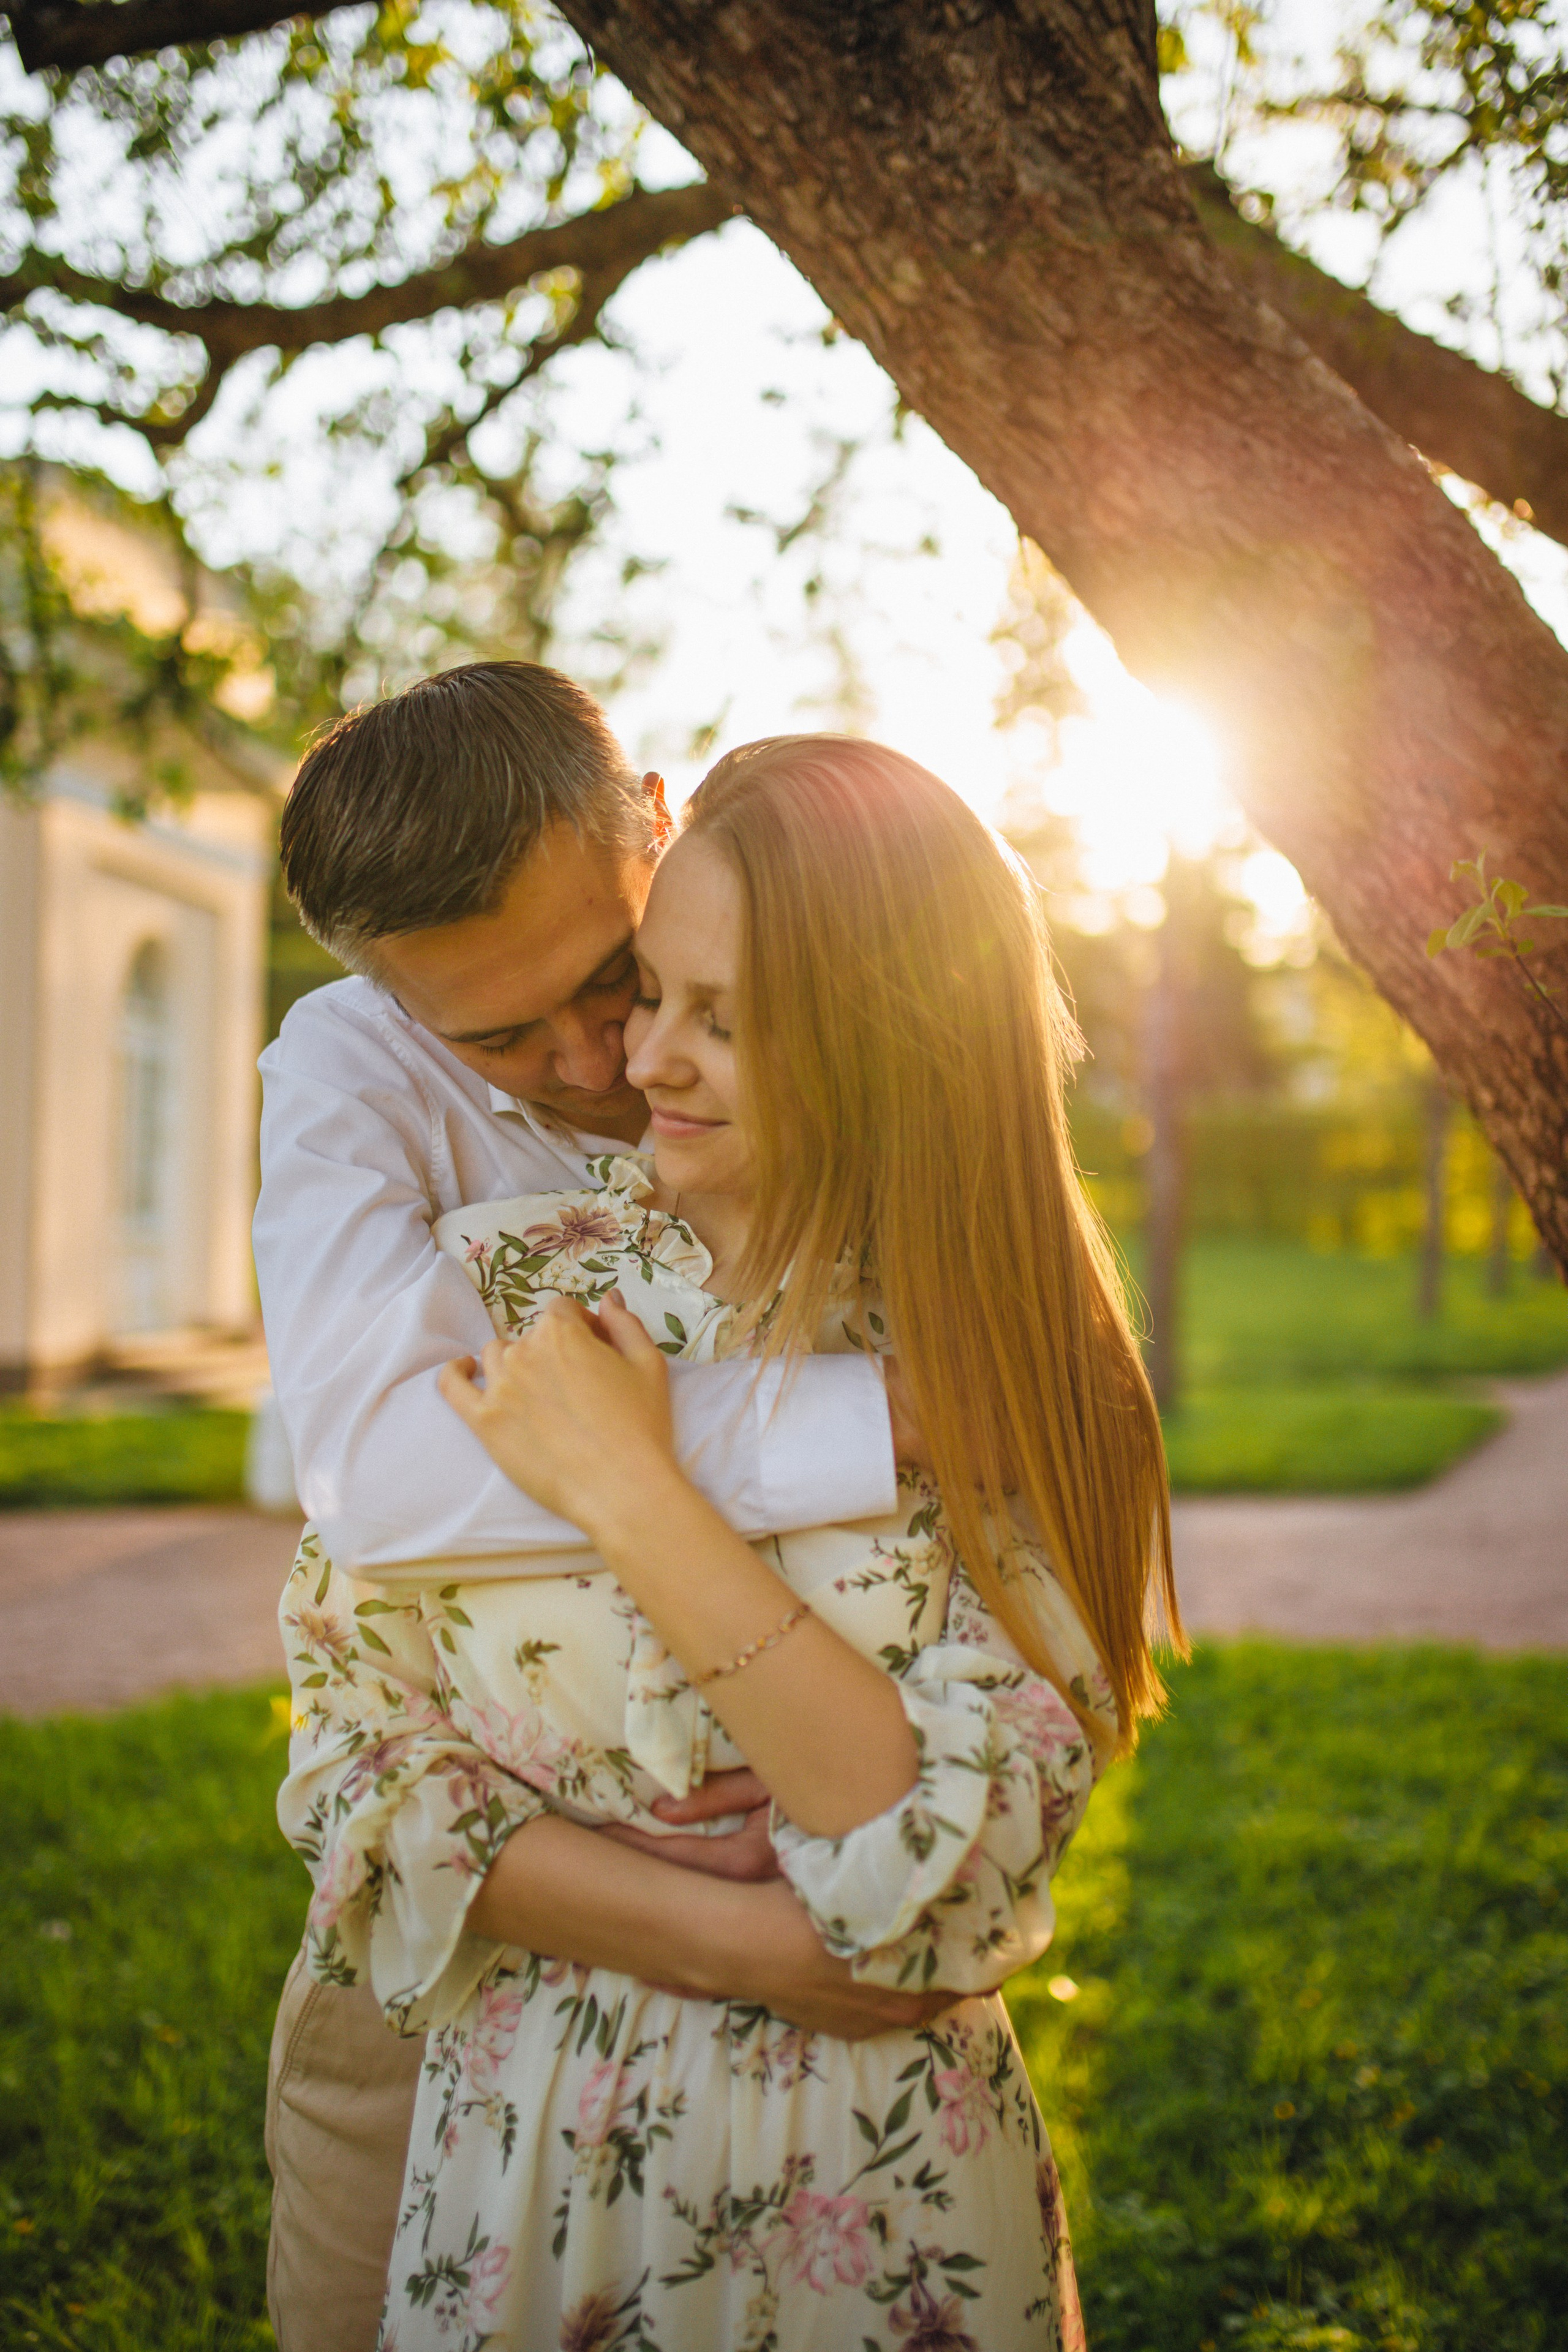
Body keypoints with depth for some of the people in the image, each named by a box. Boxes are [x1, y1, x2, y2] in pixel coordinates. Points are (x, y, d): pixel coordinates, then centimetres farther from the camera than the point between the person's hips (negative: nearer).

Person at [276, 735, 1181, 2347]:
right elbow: (352, 1741, -8)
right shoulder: (489, 1291, -8)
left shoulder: (1013, 1374, -10)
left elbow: (964, 1859, -19)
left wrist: (632, 1497, -23)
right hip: (534, 2167, 1)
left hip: (888, 2201, 0)